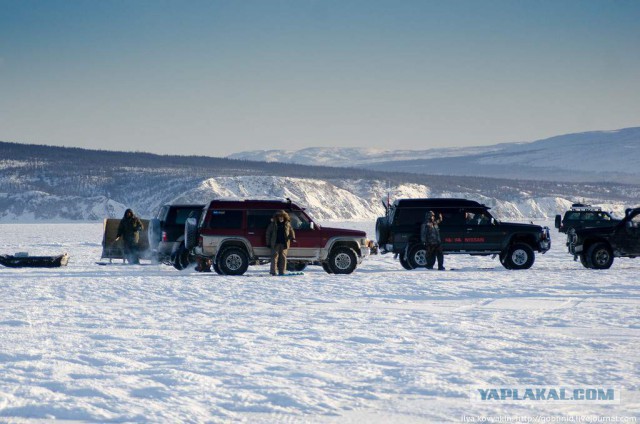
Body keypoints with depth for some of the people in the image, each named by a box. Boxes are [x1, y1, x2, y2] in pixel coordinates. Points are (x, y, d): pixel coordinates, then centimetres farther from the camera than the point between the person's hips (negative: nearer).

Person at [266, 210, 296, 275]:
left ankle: (281, 272, 8)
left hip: (284, 243, 2)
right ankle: (273, 272, -5)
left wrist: (292, 237, -9)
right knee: (275, 257, -5)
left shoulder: (287, 224, 10)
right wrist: (268, 242, 3)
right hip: (275, 243, -2)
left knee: (283, 257, 3)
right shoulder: (273, 223, 5)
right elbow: (268, 233, 7)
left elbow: (291, 231, 13)